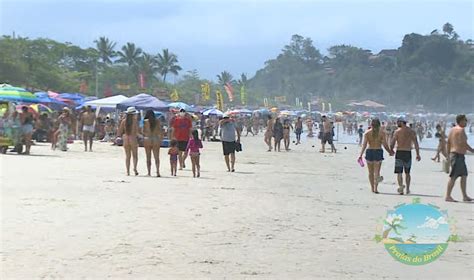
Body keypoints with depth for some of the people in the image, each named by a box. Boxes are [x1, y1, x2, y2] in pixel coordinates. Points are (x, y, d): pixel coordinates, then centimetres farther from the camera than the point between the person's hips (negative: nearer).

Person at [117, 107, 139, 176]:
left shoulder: (124, 121, 3)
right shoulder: (135, 121, -7)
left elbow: (119, 132, 5)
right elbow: (137, 131, -13)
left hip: (125, 139, 3)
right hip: (133, 139, -3)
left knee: (127, 156, 8)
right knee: (135, 155, 8)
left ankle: (128, 171, 2)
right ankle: (134, 168, -14)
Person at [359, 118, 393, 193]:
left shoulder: (367, 133, 0)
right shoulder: (382, 132, -1)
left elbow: (364, 144, -6)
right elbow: (385, 144, -2)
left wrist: (360, 155, -6)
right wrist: (390, 152, 14)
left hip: (369, 151, 1)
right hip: (378, 151, -1)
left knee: (370, 172, 12)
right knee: (377, 171, 0)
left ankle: (372, 188, 18)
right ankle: (375, 188, -13)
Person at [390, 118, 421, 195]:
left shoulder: (397, 131, -5)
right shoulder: (412, 132, 6)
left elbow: (392, 143, -6)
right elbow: (416, 144, 2)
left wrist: (391, 150, 12)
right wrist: (418, 154, 6)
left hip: (399, 153, -4)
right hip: (408, 153, 4)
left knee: (399, 172, -3)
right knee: (407, 172, 16)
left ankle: (401, 185, -24)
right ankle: (407, 189, 18)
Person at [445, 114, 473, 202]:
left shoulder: (452, 129, 15)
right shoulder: (461, 130, -13)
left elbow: (448, 142, 17)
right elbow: (463, 144, -20)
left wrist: (449, 155, 21)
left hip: (452, 154, 10)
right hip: (458, 155, -10)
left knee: (464, 175, 13)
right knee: (453, 177, -8)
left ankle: (465, 196, 16)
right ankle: (448, 196, -7)